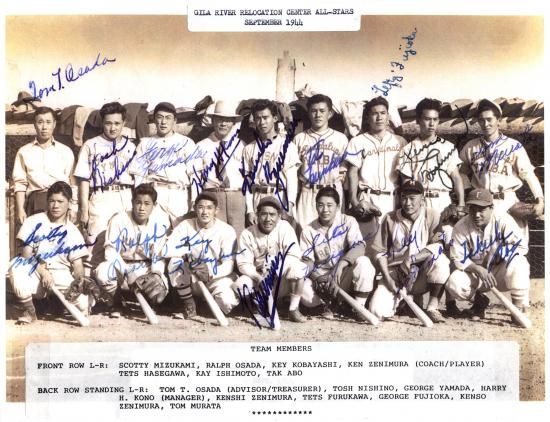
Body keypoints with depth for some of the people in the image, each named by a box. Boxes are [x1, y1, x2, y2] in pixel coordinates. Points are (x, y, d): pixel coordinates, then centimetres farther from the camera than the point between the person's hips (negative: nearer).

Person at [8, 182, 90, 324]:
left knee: (82, 303, -25)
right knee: (16, 268, -35)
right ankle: (27, 310, -9)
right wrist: (43, 271, -17)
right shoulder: (34, 222, 2)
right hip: (33, 273, -1)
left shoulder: (72, 232, 5)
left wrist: (80, 283, -21)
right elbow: (26, 255, -2)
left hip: (60, 275, 1)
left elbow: (77, 265, 0)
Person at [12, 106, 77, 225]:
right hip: (35, 202, 1)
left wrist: (73, 208, -1)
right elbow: (20, 184, 9)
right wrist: (20, 210, -1)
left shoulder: (66, 152, 13)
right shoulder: (24, 152, 13)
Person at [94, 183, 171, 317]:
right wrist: (128, 274, -27)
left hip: (146, 268, 1)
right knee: (102, 273, -34)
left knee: (159, 290, -29)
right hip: (120, 265, -1)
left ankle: (146, 301, 13)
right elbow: (111, 252, -17)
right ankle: (116, 302, 0)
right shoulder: (119, 220, -16)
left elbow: (160, 251, -4)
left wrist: (156, 273, -18)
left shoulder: (161, 221, -12)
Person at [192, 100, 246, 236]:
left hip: (237, 196, 1)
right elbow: (195, 174, 4)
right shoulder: (202, 146, 8)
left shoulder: (240, 145, 8)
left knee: (237, 236, 3)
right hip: (211, 196, -1)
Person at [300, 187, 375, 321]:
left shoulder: (348, 222, -5)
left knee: (363, 262, -32)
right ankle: (326, 303, 9)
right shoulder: (309, 230, 0)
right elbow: (307, 261, -4)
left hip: (344, 277, -2)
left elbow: (360, 247, -20)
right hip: (321, 280, 2)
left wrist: (341, 263, -37)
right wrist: (319, 279, -23)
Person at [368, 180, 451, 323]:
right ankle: (400, 296, 15)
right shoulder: (390, 219, 1)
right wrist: (387, 278, -9)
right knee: (378, 310, -20)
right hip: (395, 273, 1)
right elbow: (381, 252, 2)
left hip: (423, 275, -1)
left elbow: (437, 246, -15)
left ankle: (433, 306, -16)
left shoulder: (432, 216, -4)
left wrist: (411, 259, -26)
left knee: (440, 259, -32)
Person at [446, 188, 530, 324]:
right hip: (474, 271, 2)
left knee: (518, 263, -34)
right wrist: (478, 269, -29)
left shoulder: (503, 220, -18)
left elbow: (522, 246, -19)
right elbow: (458, 258, -14)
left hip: (501, 270, -1)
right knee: (454, 285, -26)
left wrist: (501, 251, -30)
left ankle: (519, 308, -17)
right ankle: (479, 300, 9)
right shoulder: (461, 227, -15)